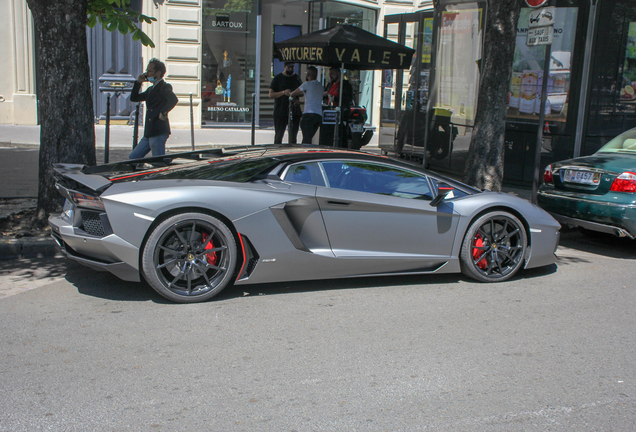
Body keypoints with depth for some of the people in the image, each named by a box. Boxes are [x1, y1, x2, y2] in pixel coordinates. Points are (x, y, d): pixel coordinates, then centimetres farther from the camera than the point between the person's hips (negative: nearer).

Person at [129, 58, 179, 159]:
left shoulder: (164, 87, -7)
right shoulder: (151, 89, 21)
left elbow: (174, 99, -26)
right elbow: (134, 98, 24)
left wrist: (163, 112, -25)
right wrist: (138, 82, 15)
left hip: (159, 133, -10)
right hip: (149, 134, 10)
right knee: (133, 157, 14)